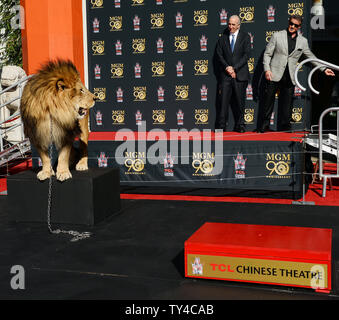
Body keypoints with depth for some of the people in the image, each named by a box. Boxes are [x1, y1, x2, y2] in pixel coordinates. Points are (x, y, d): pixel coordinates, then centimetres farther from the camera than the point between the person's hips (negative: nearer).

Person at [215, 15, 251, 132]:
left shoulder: (245, 37, 7)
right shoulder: (222, 38, 13)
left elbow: (246, 55, -2)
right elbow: (219, 55, 6)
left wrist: (234, 68, -10)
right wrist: (227, 67, -9)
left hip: (240, 74, -1)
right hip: (225, 74, 1)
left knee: (239, 101, 2)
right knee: (223, 100, -5)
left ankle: (239, 125, 9)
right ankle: (221, 126, -2)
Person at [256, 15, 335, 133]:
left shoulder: (303, 41, 11)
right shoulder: (277, 35, 4)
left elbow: (311, 57, 21)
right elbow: (267, 54, 3)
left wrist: (324, 69, 17)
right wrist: (267, 69, -9)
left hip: (289, 78, 2)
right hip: (274, 75, -2)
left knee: (286, 104, 3)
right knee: (267, 102, 0)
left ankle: (283, 128, 12)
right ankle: (262, 127, 8)